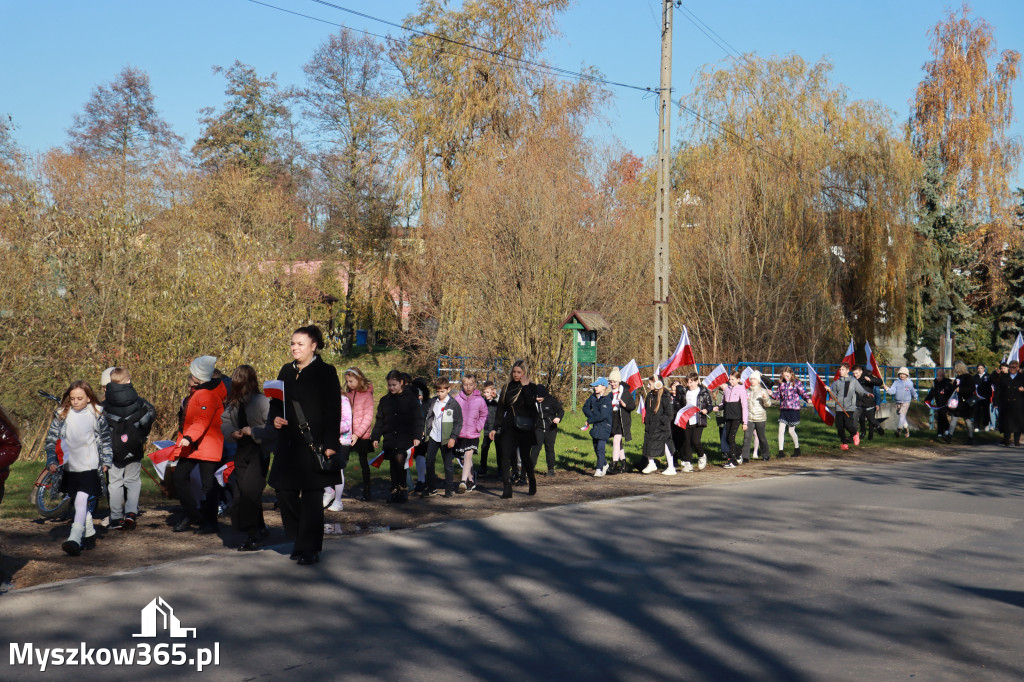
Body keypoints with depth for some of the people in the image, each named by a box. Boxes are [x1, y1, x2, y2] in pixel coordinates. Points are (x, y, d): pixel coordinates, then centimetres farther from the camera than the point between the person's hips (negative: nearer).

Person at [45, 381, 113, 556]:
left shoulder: (97, 414, 1)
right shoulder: (61, 415, 4)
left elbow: (106, 439, 11)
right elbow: (51, 439, 8)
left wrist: (106, 461, 8)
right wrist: (51, 461, -2)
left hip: (91, 467, -4)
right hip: (70, 468, 4)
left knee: (83, 500, -17)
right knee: (78, 503, 11)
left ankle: (75, 539, -23)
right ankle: (90, 535, 26)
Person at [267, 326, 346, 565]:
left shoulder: (326, 372, -4)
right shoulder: (286, 371, 13)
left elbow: (333, 410, -8)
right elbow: (276, 401, 21)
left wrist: (330, 444, -15)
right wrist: (274, 417, -2)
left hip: (314, 444, -6)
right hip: (289, 443, 6)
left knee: (311, 496, -2)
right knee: (285, 492, 6)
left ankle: (309, 548, 6)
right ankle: (299, 540, 22)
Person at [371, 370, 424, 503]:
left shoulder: (411, 398, 2)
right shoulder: (384, 400, 13)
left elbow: (418, 419, 2)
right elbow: (379, 420, 17)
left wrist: (417, 436, -5)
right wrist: (375, 437, 11)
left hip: (406, 437, -4)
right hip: (389, 437, 4)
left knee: (399, 459, -21)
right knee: (393, 464, 5)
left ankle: (404, 487, -7)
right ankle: (394, 490, 15)